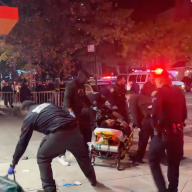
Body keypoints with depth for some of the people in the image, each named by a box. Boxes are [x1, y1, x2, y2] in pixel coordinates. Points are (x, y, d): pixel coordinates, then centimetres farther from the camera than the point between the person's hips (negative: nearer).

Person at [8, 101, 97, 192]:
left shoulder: (29, 117, 14)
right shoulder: (47, 105, 29)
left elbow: (22, 142, 14)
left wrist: (13, 164, 22)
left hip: (59, 133, -6)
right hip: (73, 127, 7)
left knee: (42, 157, 17)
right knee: (82, 155, 28)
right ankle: (93, 180, 49)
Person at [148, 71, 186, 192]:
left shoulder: (161, 92, -11)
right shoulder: (179, 92, 9)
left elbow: (156, 114, -21)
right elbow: (184, 114, 13)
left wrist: (156, 127, -7)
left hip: (164, 132, -6)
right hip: (178, 132, 6)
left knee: (153, 160, 10)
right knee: (174, 163, 17)